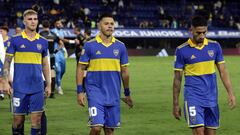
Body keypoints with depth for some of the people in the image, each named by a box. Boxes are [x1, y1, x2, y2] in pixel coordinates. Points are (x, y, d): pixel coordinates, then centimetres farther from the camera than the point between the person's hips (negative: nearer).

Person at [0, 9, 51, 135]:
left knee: (37, 118, -1)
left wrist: (48, 84, 11)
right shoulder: (15, 40, 0)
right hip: (19, 87, -2)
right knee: (18, 119, 2)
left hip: (37, 87, 2)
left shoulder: (43, 42, 9)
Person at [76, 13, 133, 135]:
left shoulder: (120, 46, 6)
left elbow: (124, 71, 13)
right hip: (95, 92, -3)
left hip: (113, 95, 3)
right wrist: (80, 91, -6)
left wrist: (127, 93, 16)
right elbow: (80, 68, 1)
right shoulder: (89, 45, -2)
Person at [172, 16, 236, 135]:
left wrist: (230, 93, -3)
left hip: (211, 98, 4)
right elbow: (177, 79, 0)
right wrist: (175, 104, 1)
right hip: (193, 98, -4)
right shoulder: (182, 50, -5)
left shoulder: (214, 46, 4)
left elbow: (223, 71, 8)